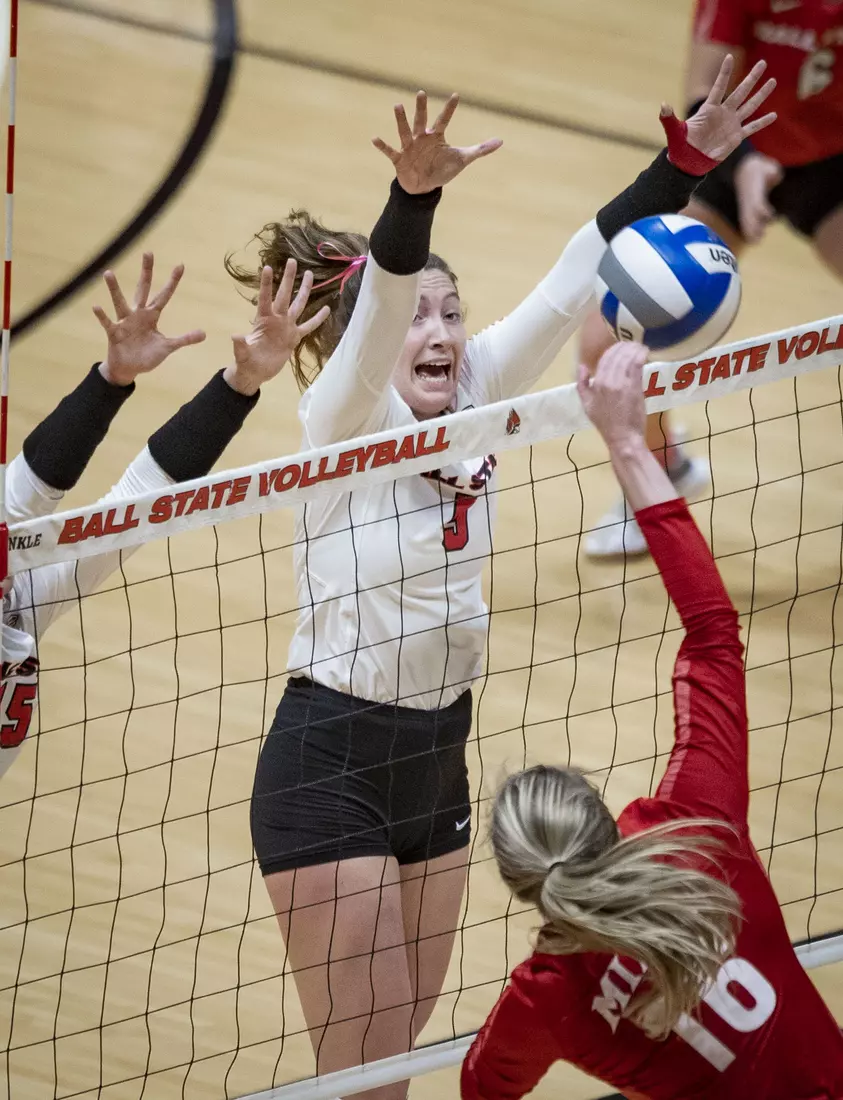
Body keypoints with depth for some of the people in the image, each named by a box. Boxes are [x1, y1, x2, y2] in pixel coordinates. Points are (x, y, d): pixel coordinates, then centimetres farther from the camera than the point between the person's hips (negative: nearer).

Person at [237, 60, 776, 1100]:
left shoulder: (469, 398, 0)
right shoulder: (342, 421, -16)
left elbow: (571, 284, -5)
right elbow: (377, 308, -35)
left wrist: (683, 162, -14)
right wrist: (413, 196, -53)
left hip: (437, 759, 6)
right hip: (328, 769, -6)